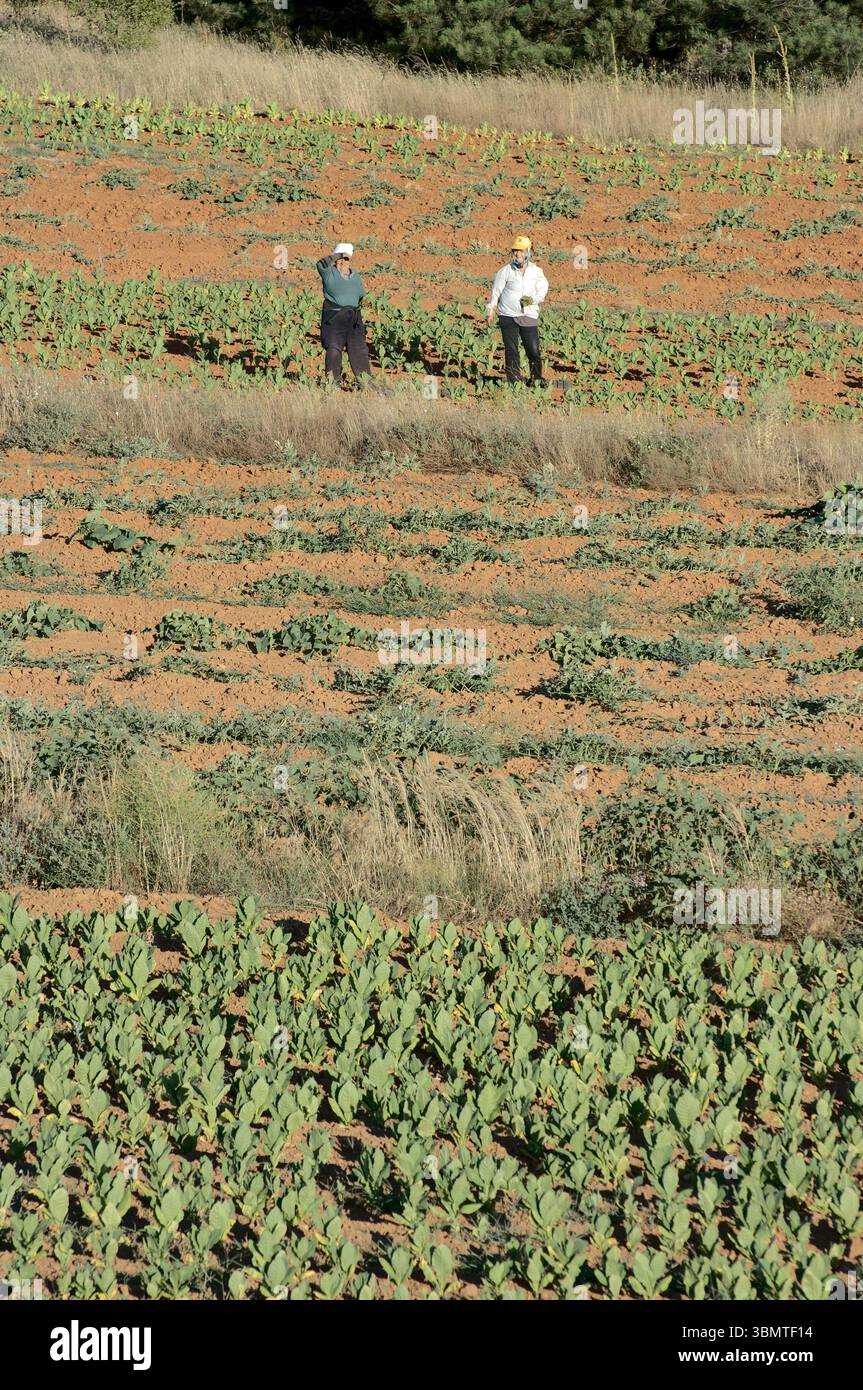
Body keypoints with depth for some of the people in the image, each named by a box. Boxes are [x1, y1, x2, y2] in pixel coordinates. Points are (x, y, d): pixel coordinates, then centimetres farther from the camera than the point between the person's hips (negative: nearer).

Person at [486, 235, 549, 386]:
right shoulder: (505, 271, 2)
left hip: (529, 316, 1)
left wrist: (533, 299, -11)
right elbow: (496, 291, 6)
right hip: (508, 316, -1)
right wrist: (490, 311, 2)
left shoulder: (536, 271, 8)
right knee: (511, 350, -2)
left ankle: (537, 379, 14)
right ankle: (514, 381, 3)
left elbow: (543, 289, 9)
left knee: (534, 349, -2)